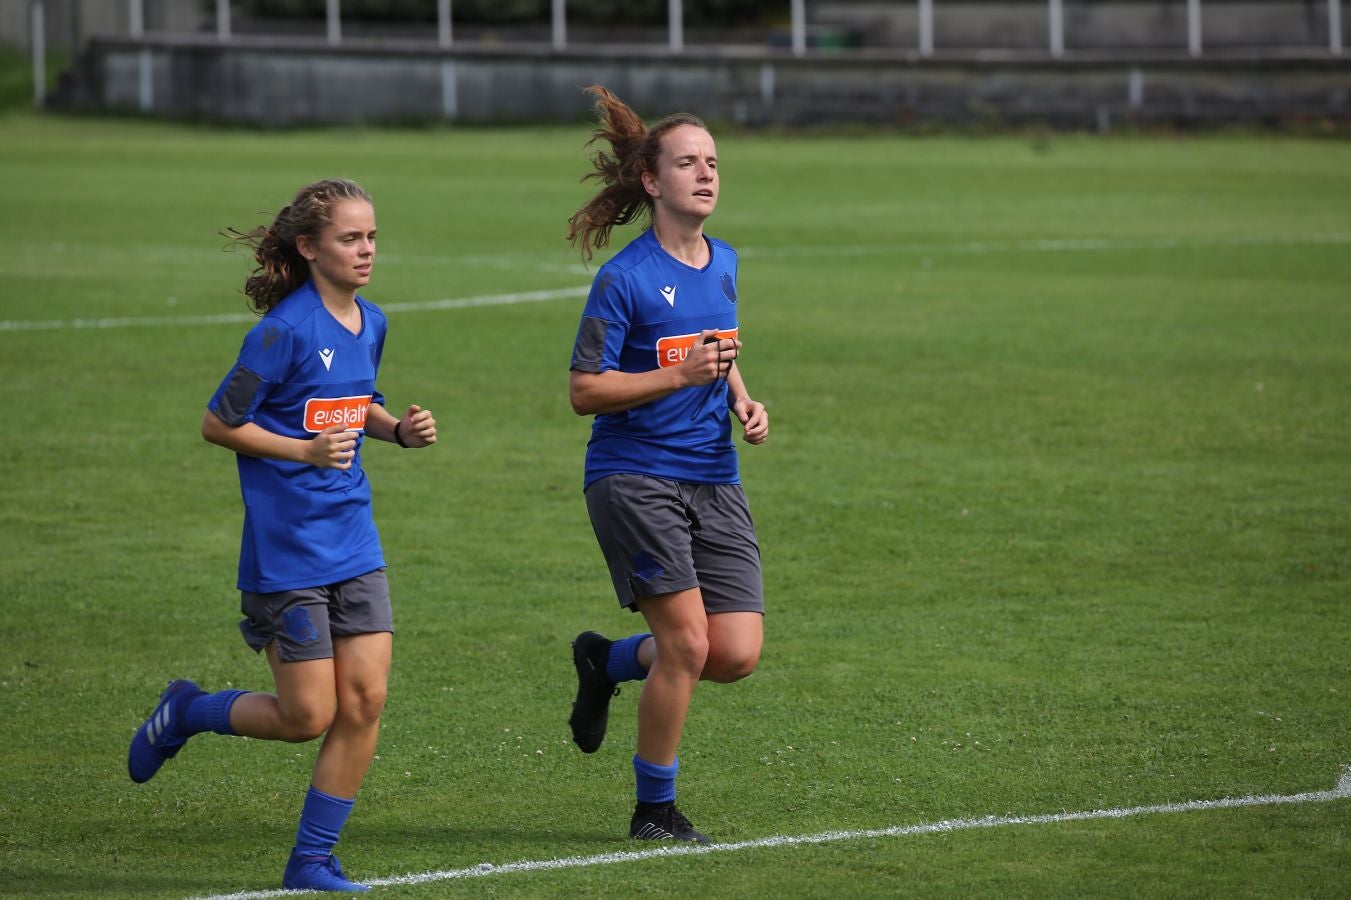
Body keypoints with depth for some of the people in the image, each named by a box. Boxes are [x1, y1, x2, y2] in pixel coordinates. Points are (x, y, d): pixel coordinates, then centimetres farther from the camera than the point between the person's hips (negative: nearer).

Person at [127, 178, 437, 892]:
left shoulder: (370, 324, 8)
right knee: (307, 717, -3)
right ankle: (186, 712, 25)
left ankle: (312, 861, 9)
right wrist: (305, 450, -20)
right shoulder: (285, 330, -15)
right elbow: (218, 423, -11)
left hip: (353, 543, 7)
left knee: (365, 702, -2)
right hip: (286, 550, -7)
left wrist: (399, 429, 5)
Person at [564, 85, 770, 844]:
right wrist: (680, 375, -21)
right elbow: (585, 390, -11)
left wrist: (744, 403, 6)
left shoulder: (724, 264, 10)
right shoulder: (626, 278, -11)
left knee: (738, 654, -3)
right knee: (688, 642, -12)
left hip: (714, 481, 6)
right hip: (634, 476, -6)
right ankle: (655, 809, 7)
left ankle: (608, 660, 26)